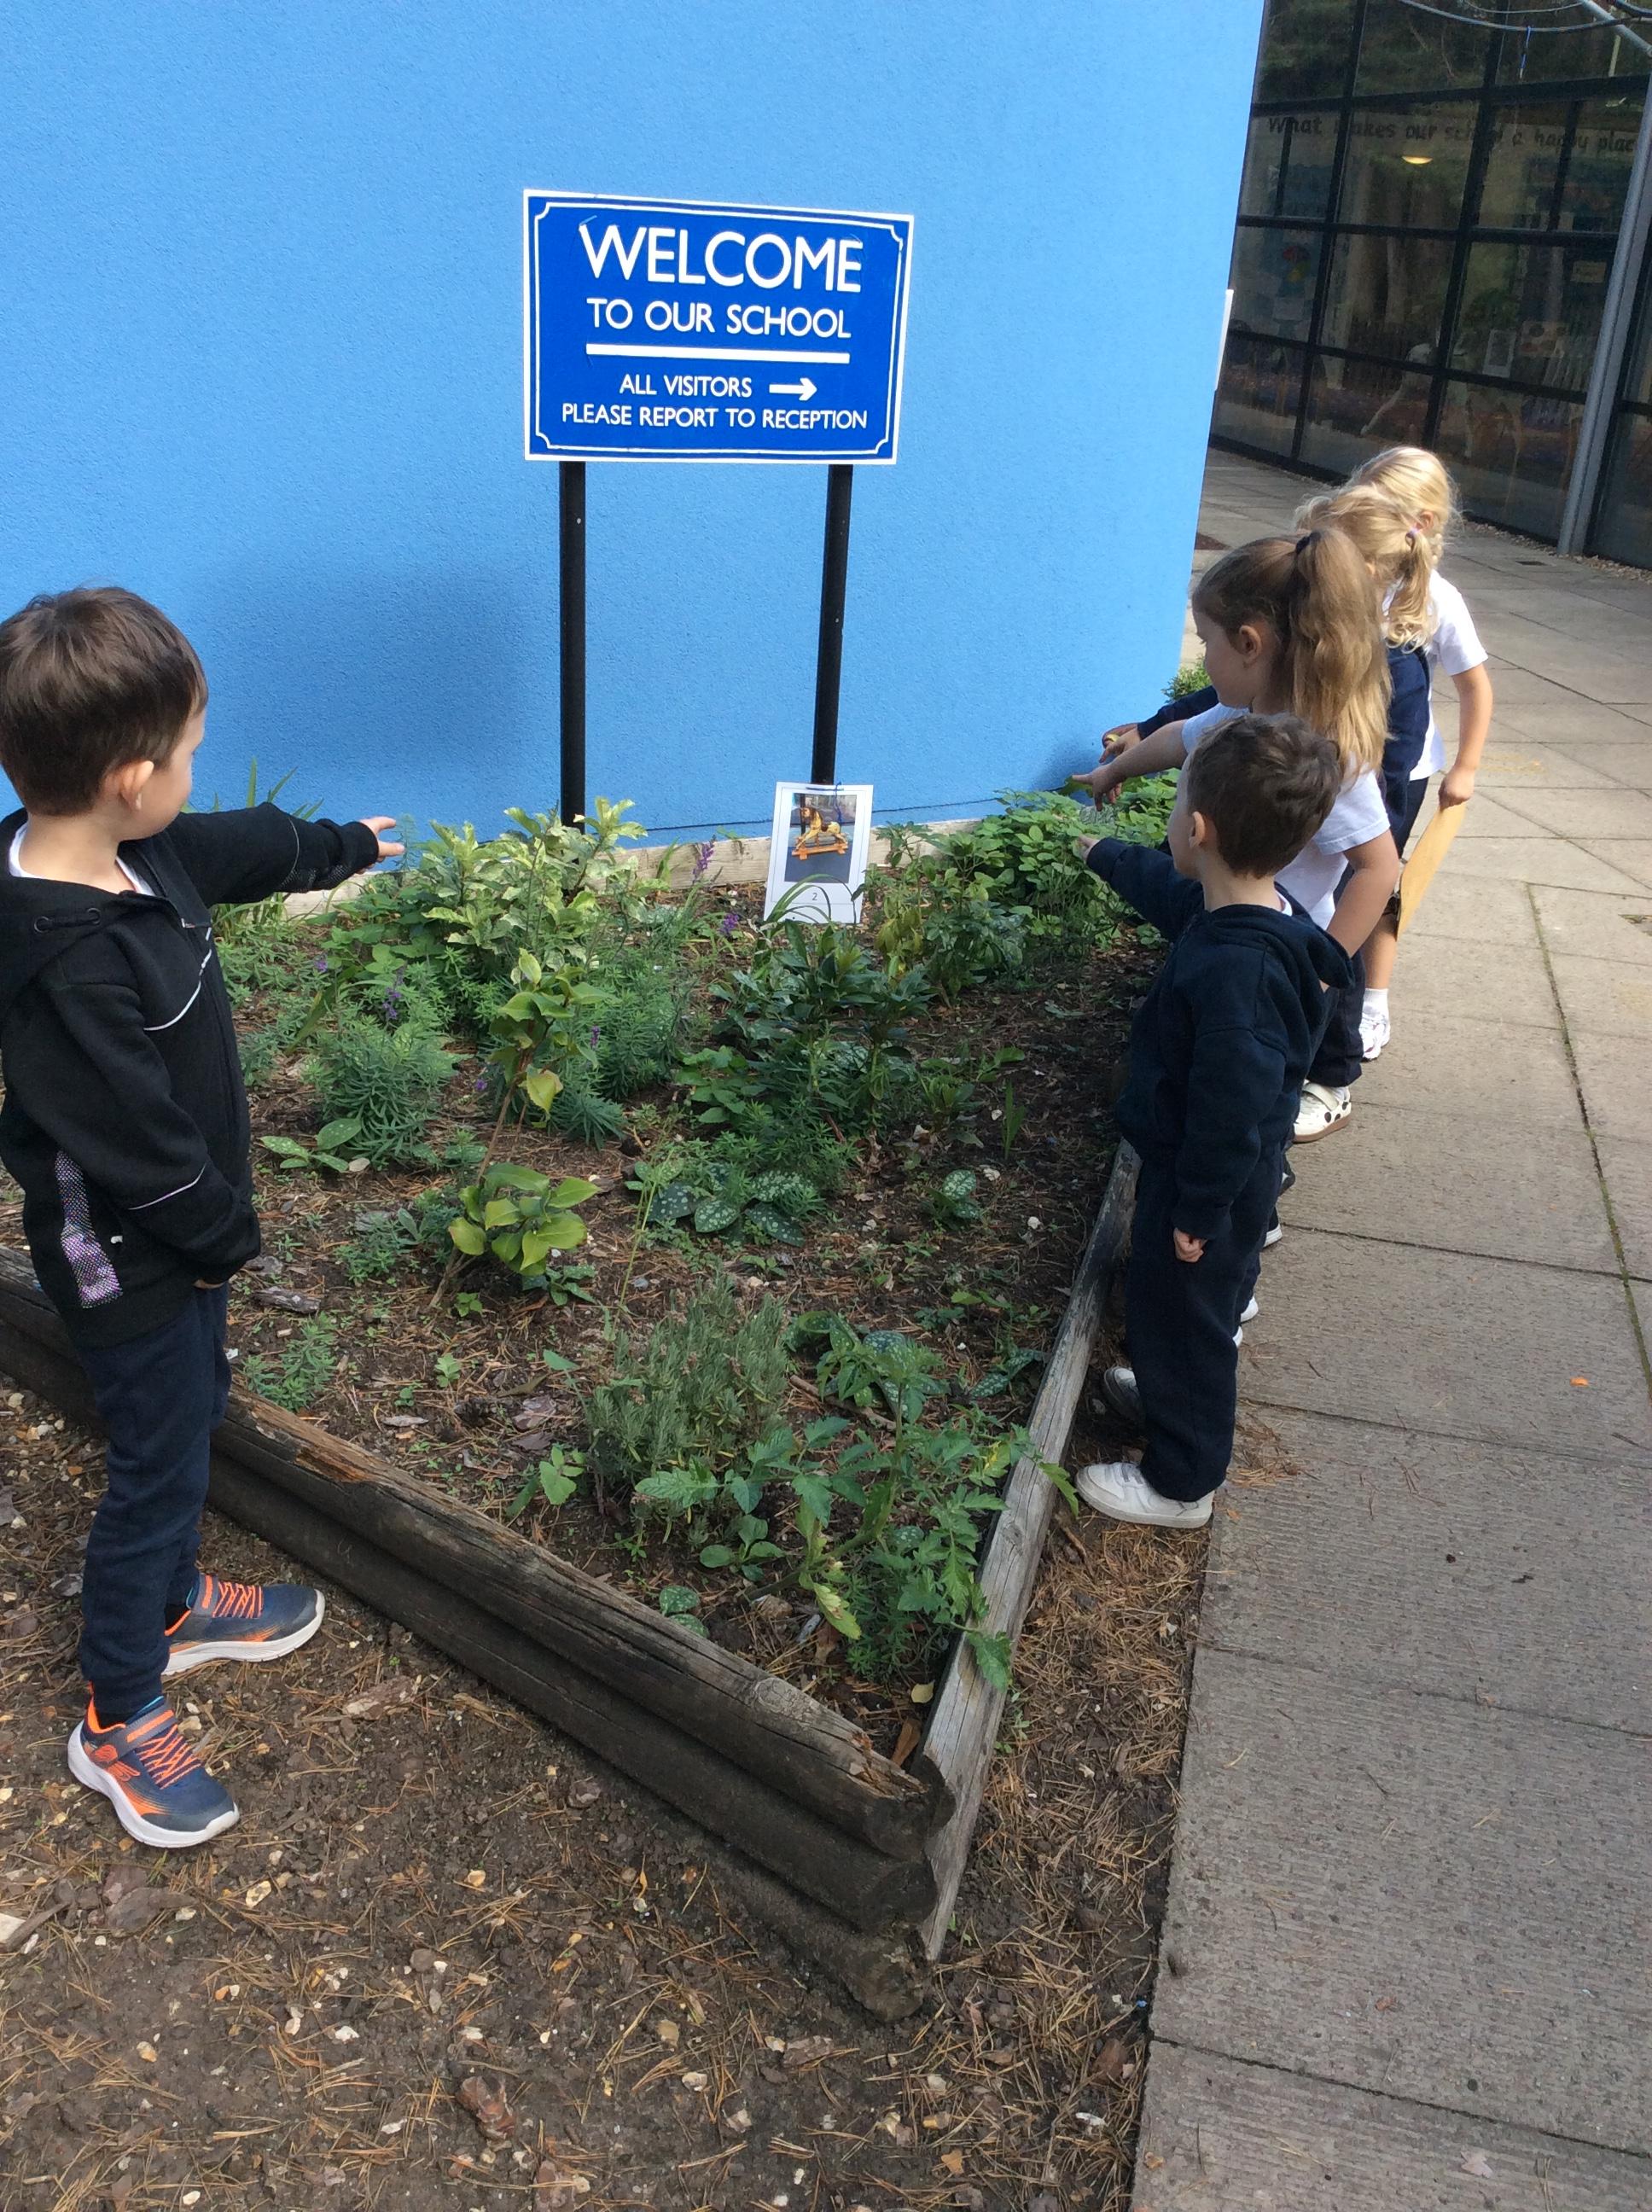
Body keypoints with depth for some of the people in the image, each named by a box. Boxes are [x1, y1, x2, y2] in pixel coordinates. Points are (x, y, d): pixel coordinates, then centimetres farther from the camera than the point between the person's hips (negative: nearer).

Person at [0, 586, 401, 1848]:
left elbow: (239, 849, 15)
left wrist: (344, 846, 32)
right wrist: (224, 1232, -13)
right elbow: (132, 1138, -29)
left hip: (181, 1235, 9)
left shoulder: (128, 854, -6)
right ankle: (118, 1719, 28)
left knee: (188, 1424, 26)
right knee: (158, 1467, 7)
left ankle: (172, 1604, 50)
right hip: (129, 1263, -9)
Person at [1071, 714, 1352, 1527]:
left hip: (1206, 1182, -9)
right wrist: (1103, 853, 35)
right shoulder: (1231, 910, -6)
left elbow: (1234, 1103, -32)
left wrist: (1198, 1209, -21)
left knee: (1182, 1314, 9)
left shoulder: (1235, 968, -36)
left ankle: (1179, 1483, 28)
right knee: (1199, 1308, 29)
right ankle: (1178, 1397, 53)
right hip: (1221, 1174, 9)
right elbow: (1166, 886, 18)